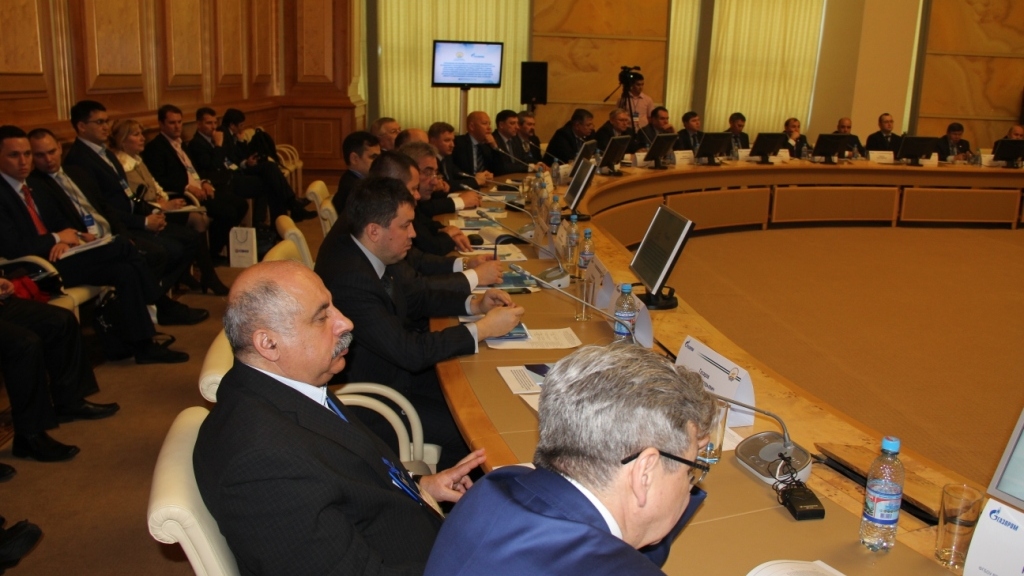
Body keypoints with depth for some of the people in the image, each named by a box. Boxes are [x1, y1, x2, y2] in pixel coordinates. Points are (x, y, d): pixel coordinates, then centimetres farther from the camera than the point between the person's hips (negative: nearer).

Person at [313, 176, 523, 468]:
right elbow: (411, 352, -30)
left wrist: (473, 303, -2)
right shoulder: (349, 280, -32)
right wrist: (482, 329, -21)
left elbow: (413, 297, 11)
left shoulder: (357, 248, -4)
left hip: (391, 366, 9)